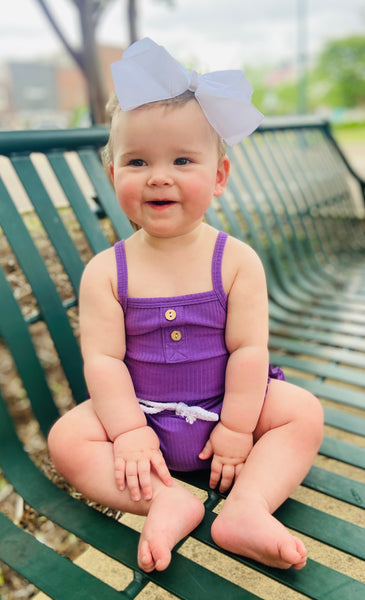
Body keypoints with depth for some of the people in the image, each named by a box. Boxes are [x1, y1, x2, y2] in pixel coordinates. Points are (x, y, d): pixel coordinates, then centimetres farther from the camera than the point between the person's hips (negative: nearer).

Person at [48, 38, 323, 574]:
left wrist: (236, 429, -13)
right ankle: (167, 501, -21)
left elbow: (249, 349, -12)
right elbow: (103, 358, -12)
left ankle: (247, 505, -21)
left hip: (225, 408, 1)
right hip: (138, 413, 1)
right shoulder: (107, 271, -11)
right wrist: (129, 432, -16)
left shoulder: (238, 261, -13)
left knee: (304, 411, -14)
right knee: (67, 437, -18)